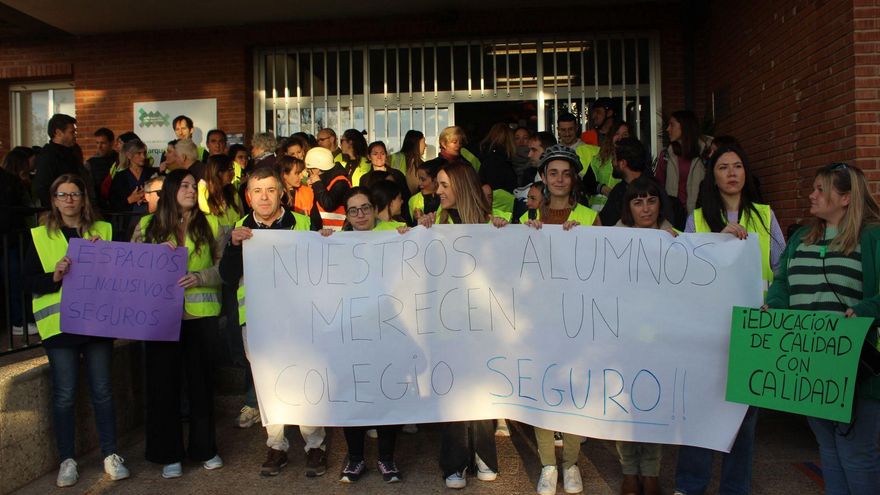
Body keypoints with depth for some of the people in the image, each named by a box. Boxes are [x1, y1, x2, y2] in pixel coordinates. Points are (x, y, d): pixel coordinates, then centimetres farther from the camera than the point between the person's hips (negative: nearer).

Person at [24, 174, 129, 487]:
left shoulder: (102, 231, 7)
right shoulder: (41, 236, 4)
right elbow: (29, 281, 0)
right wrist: (55, 276, -17)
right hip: (59, 323, -1)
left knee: (103, 390, 5)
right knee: (64, 394, 4)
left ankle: (110, 455, 16)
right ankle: (67, 461, 17)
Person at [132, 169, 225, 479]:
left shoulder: (210, 225, 6)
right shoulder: (147, 226, 7)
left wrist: (199, 277, -17)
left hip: (202, 314, 0)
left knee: (202, 382, 9)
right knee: (163, 383, 5)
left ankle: (204, 448, 24)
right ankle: (169, 454, 20)